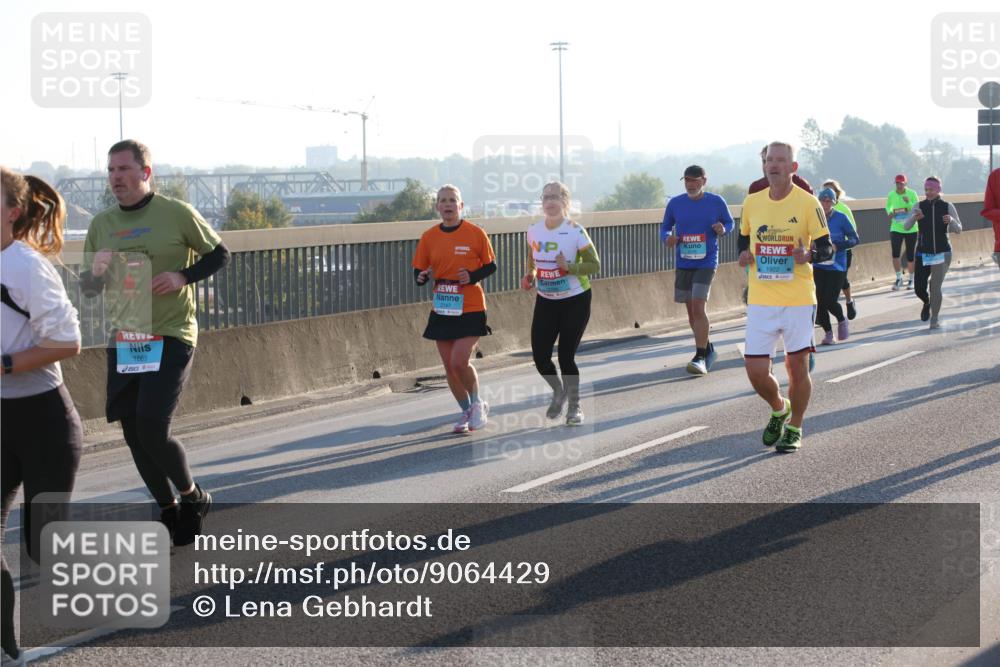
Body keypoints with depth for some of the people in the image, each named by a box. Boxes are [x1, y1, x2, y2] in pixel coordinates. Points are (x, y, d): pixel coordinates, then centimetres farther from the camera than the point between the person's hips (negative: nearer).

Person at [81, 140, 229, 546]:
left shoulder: (176, 214, -5)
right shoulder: (101, 224, 8)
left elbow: (219, 254, 4)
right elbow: (88, 288, 14)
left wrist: (184, 276, -13)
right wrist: (95, 271, -9)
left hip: (170, 339, -5)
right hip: (123, 342, 5)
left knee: (152, 429, -15)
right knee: (134, 435, 7)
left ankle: (193, 498, 11)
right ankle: (168, 512, 26)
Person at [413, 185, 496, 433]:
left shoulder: (475, 234, -7)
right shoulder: (428, 237, 2)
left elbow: (491, 265, 2)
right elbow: (418, 271, 8)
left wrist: (473, 276, -17)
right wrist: (423, 277, -15)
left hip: (470, 310, -4)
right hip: (442, 311, 4)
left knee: (460, 361, -15)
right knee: (449, 366, 7)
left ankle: (477, 403, 11)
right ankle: (467, 412, 25)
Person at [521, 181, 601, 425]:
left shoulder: (575, 231, -15)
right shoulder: (533, 231, 0)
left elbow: (595, 265, -13)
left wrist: (568, 267, -27)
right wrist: (529, 277, -3)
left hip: (575, 300, -4)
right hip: (545, 301, 5)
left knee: (566, 356, -3)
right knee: (539, 355, 0)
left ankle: (574, 405, 19)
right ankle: (558, 391, 31)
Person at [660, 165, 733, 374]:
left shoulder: (716, 202, -4)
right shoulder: (675, 203, 2)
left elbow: (729, 222, 10)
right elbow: (665, 227, 12)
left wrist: (723, 229, -13)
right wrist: (667, 238, -10)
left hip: (706, 263, -4)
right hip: (683, 264, 4)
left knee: (698, 307, -17)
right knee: (691, 311, 12)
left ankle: (700, 357, -15)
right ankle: (708, 349, 32)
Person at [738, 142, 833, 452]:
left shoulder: (808, 203, -6)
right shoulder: (751, 202, 6)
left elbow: (827, 249, -2)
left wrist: (808, 255, -24)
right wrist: (744, 255, -2)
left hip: (799, 299, -3)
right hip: (760, 300, 3)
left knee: (797, 367, 3)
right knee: (756, 371, -1)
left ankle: (794, 429, 23)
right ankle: (779, 410, 30)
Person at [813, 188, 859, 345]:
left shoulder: (841, 218, -7)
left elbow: (854, 239, -5)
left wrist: (837, 246, -19)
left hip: (837, 267, -3)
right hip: (819, 266, 3)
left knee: (830, 300, -10)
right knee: (820, 301, -1)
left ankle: (842, 320, 23)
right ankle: (828, 333, 16)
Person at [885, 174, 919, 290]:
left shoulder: (912, 194, -9)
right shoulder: (891, 195, -2)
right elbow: (888, 206, 17)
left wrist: (908, 203, -28)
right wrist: (889, 212, -5)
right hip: (896, 228, 1)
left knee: (910, 256, 6)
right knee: (895, 254, -14)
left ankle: (911, 279, 24)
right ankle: (899, 278, 2)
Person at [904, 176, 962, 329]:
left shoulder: (948, 207, -3)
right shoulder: (919, 207, -1)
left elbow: (958, 229, -5)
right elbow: (907, 226, -10)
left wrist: (951, 220, -26)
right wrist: (914, 217, -32)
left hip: (942, 253, -2)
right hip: (923, 253, 2)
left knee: (935, 286, -12)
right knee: (919, 288, 0)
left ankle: (934, 319, 2)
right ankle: (927, 303, 34)